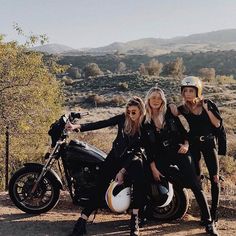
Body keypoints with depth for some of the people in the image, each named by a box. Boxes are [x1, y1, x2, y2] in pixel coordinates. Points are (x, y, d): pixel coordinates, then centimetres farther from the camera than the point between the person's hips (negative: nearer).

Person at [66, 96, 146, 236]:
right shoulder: (123, 118, -6)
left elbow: (135, 151, -16)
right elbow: (101, 124, -12)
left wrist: (123, 170, -23)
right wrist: (78, 126, -23)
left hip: (133, 157, -2)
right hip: (116, 155, 3)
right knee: (101, 185, -12)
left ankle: (135, 217, -28)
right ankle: (82, 221, -11)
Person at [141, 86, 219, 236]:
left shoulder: (170, 113, 2)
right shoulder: (144, 121, 0)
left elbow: (183, 130, 10)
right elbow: (147, 147, -1)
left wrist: (186, 144, -9)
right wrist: (153, 168, -4)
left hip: (179, 152, 0)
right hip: (161, 158, 0)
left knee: (196, 186, -8)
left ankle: (209, 222, -4)